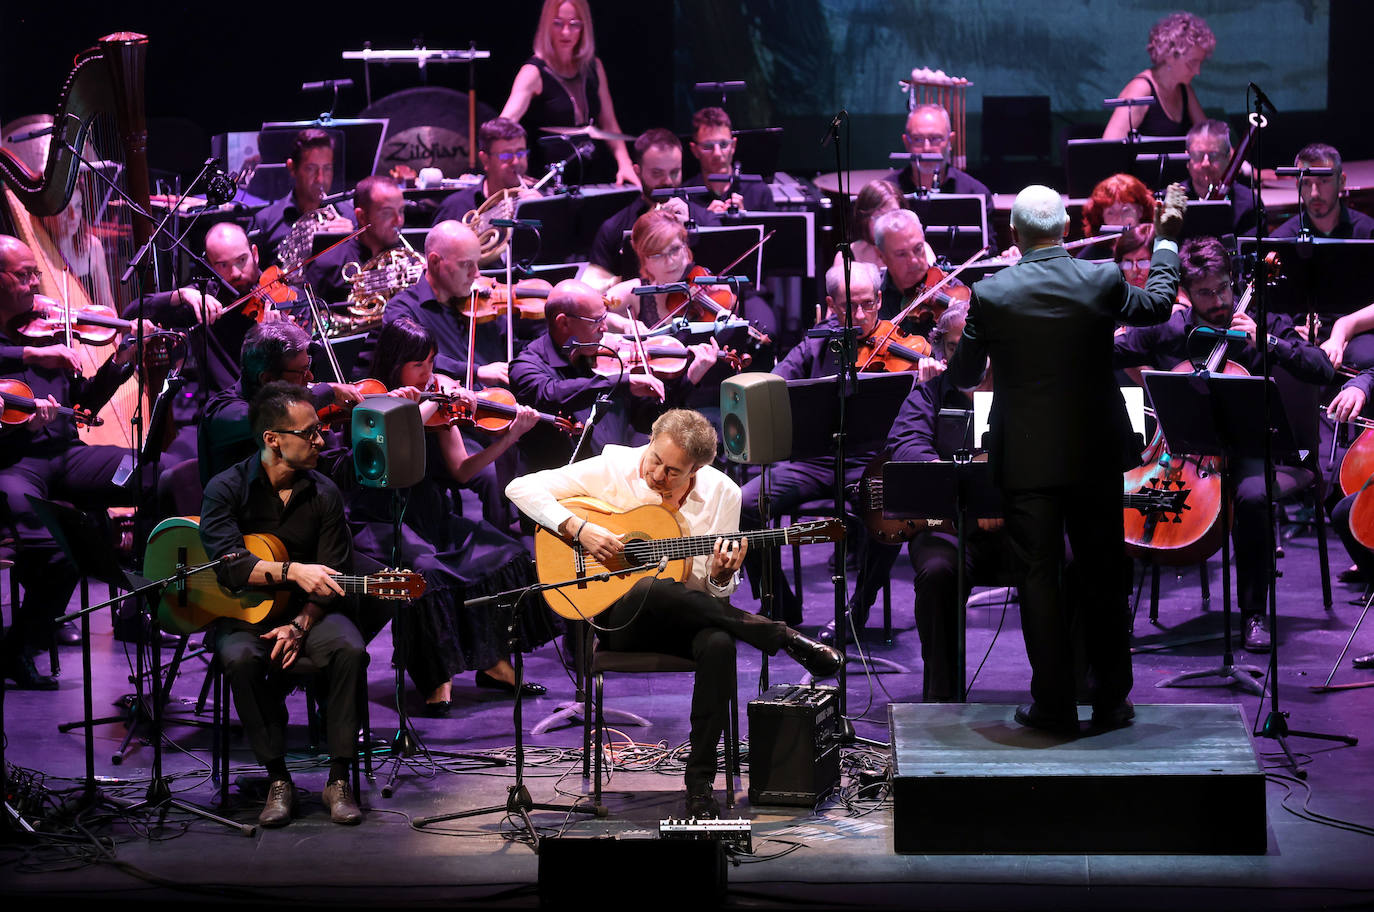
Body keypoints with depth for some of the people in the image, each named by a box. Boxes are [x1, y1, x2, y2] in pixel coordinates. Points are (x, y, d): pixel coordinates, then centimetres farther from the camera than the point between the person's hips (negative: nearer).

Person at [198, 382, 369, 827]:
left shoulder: (324, 494, 1)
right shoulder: (227, 489, -7)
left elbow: (332, 580, 0)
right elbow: (229, 564, -22)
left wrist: (300, 625, -18)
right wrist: (292, 571, -34)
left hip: (305, 613, 2)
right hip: (240, 615, -2)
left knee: (349, 649, -29)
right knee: (241, 658, -35)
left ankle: (339, 780, -20)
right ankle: (278, 780, -22)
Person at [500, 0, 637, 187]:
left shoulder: (593, 68, 10)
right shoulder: (534, 72, -9)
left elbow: (608, 124, 14)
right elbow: (508, 118, -25)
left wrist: (624, 163, -3)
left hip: (591, 177, 5)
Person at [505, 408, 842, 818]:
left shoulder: (721, 493, 0)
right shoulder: (613, 469, -5)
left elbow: (715, 593, 5)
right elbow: (522, 488, -7)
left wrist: (722, 575, -20)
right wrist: (579, 529, -19)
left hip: (686, 617, 1)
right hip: (618, 619, -1)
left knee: (719, 645, -36)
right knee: (655, 590, -39)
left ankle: (700, 783, -27)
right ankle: (784, 639, -28)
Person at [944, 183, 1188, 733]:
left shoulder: (990, 295, -11)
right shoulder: (1103, 281, -8)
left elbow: (962, 376, 1)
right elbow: (1158, 303, 15)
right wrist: (1166, 239, 30)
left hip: (1027, 460, -2)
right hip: (1096, 455, 2)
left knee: (1040, 580, 5)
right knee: (1105, 578, 12)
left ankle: (1054, 706, 8)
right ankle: (1111, 702, 18)